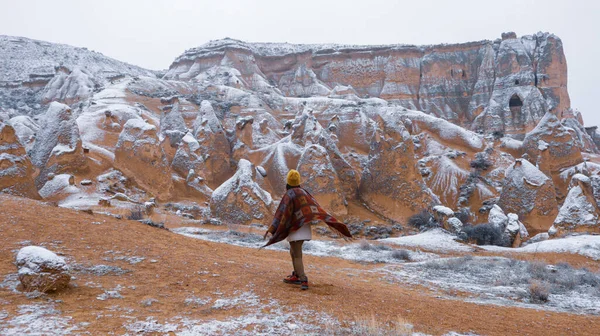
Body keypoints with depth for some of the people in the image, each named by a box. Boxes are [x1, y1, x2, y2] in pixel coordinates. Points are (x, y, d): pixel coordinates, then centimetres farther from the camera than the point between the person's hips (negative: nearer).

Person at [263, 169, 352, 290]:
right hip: (305, 227, 8)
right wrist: (331, 222, 2)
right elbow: (317, 207, 4)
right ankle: (296, 276, 29)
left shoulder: (289, 195, -13)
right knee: (294, 252, 23)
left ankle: (303, 280, -17)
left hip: (296, 229, -7)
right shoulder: (304, 192, 9)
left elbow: (281, 213, -22)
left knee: (297, 256, -4)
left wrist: (271, 229, -25)